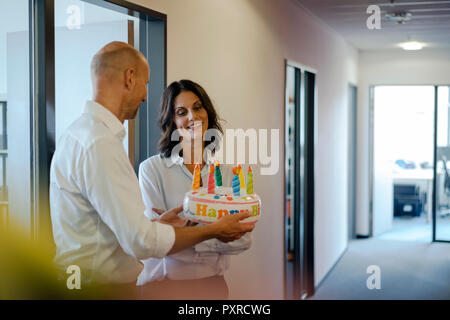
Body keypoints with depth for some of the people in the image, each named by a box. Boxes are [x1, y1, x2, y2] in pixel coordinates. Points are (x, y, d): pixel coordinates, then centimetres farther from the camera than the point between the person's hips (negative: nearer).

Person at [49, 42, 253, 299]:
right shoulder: (100, 144, -19)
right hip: (103, 288, -9)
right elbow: (141, 241, -20)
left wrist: (158, 224, 18)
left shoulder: (80, 133, 13)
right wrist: (213, 231, -9)